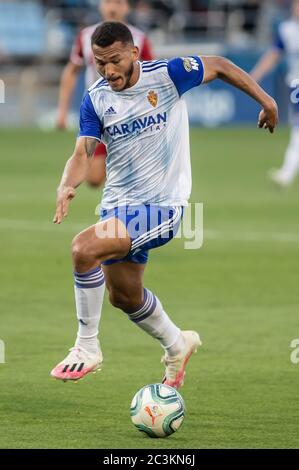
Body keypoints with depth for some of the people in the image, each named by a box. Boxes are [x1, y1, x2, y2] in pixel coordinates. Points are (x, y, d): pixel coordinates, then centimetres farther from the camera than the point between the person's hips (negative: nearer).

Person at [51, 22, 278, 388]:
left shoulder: (167, 75, -13)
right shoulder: (95, 100, -2)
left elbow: (219, 67, 2)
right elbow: (83, 152, -11)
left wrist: (266, 101, 6)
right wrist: (67, 186, -32)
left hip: (162, 204, -6)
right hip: (118, 203, 6)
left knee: (84, 248, -27)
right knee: (123, 296, 19)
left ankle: (87, 347, -13)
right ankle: (177, 345, 47)